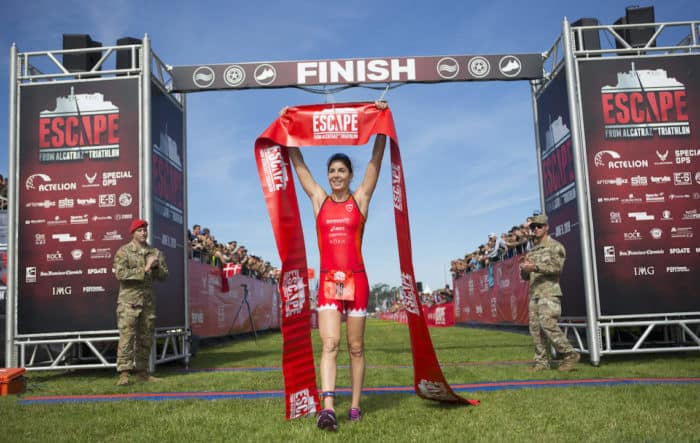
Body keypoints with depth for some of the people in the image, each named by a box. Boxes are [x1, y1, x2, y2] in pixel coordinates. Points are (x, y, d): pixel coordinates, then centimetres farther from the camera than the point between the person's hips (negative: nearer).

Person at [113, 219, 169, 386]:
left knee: (146, 337, 9)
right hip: (129, 300, -5)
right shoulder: (124, 251, -3)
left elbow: (164, 275, 12)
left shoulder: (155, 252, 13)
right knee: (127, 336, -9)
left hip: (148, 300, 5)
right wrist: (144, 269, -18)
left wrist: (156, 266, -8)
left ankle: (142, 371, 18)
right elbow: (120, 273, -16)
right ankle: (124, 373, -7)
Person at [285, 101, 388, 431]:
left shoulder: (361, 198, 4)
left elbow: (377, 158, 0)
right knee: (329, 343, -11)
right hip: (328, 281, 1)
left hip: (357, 279, 0)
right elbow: (297, 162, 10)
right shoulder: (318, 199, 7)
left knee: (356, 347, 6)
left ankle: (355, 405, 15)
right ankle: (327, 408, -17)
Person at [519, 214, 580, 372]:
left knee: (548, 325, -16)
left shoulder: (555, 246, -1)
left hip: (549, 292, -7)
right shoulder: (531, 251, 21)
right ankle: (541, 362, 7)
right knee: (535, 329, 3)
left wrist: (535, 267, -24)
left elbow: (557, 267, -17)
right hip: (534, 294, 7)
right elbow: (525, 276, 22)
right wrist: (525, 268, -1)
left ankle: (570, 354, -4)